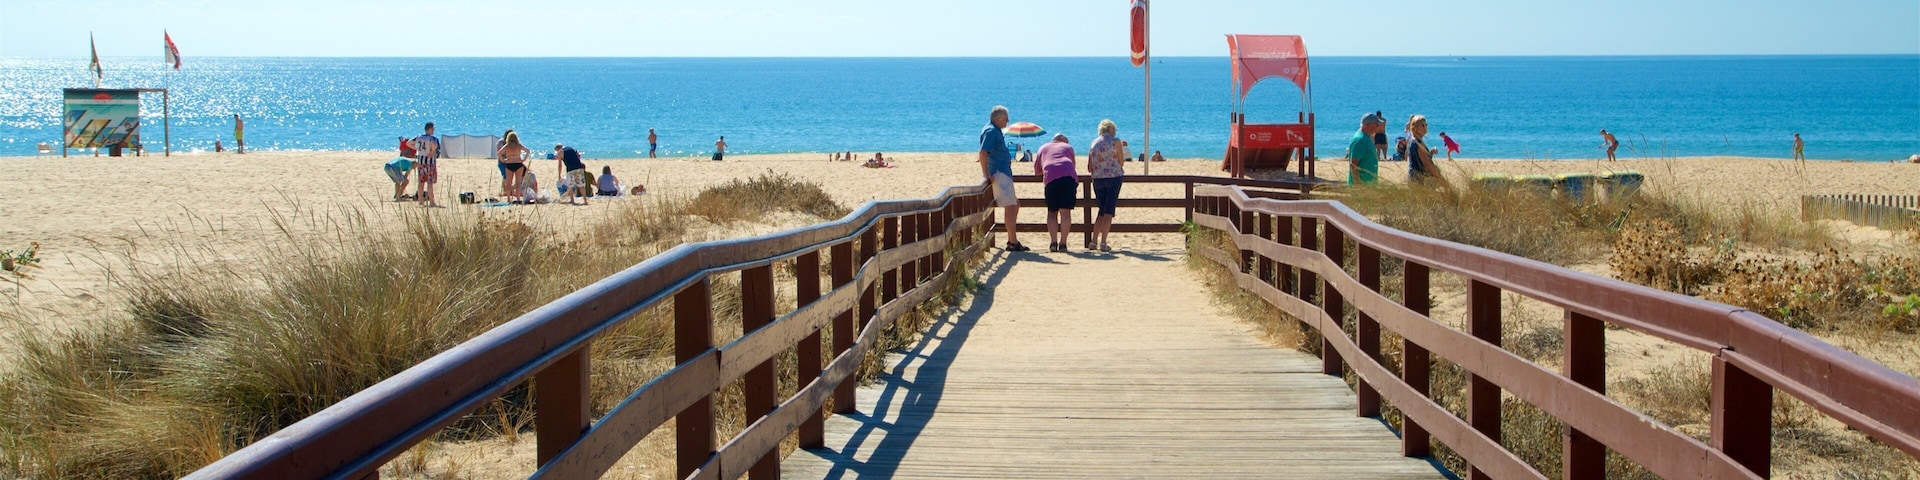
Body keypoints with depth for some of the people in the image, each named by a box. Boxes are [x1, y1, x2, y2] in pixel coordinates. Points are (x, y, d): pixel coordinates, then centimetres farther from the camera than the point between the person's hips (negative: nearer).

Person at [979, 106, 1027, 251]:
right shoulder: (991, 131, -14)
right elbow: (983, 152, -25)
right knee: (1010, 206, -11)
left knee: (1015, 204, 15)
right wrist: (986, 175, -25)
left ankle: (1012, 240, 18)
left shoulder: (995, 130, 18)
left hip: (1003, 173, 11)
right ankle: (1013, 242, -11)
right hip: (998, 174, -11)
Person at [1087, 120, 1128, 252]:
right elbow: (1121, 162, 4)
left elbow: (1089, 169, 9)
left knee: (1102, 211, 15)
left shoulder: (1093, 144, 10)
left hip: (1097, 180, 4)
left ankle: (1093, 241, 7)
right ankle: (1103, 242, -9)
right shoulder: (1115, 142, -3)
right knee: (1109, 211, -2)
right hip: (1114, 177, -4)